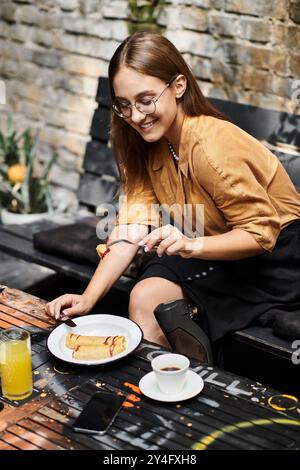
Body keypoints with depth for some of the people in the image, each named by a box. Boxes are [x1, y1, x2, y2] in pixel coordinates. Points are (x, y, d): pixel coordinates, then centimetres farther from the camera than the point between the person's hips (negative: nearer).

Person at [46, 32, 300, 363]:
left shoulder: (212, 146, -27)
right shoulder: (147, 145, -4)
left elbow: (261, 232, -24)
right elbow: (130, 231, -10)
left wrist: (192, 245, -41)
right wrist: (87, 299, -21)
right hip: (222, 249, 6)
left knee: (150, 297, -21)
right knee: (144, 296, -17)